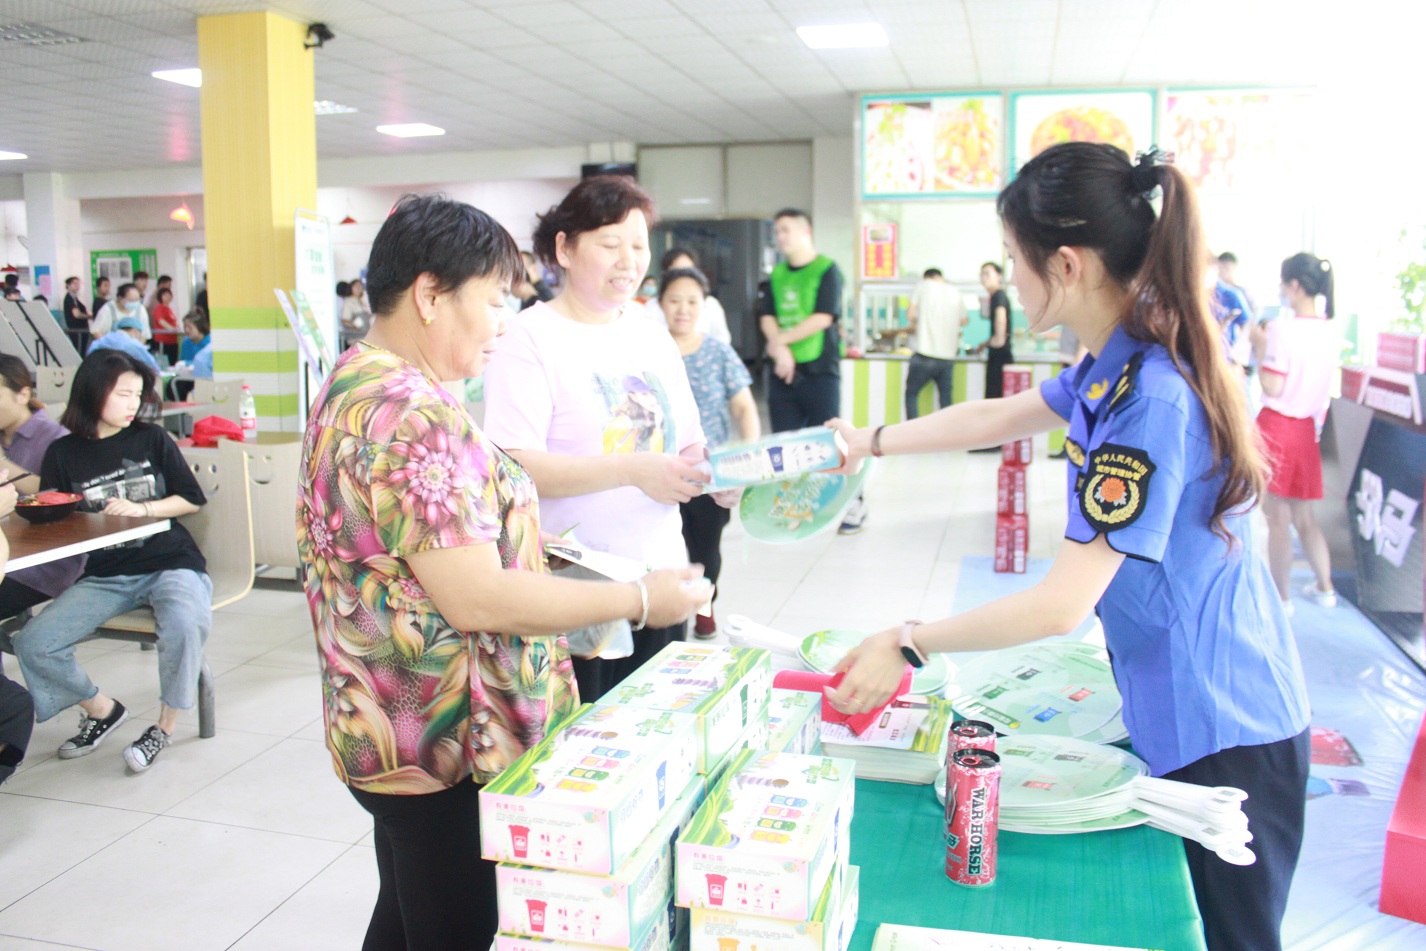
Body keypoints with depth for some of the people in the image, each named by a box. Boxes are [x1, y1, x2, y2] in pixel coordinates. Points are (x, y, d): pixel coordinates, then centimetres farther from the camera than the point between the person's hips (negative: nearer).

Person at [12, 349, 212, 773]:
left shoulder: (152, 440, 4)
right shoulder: (63, 453, 6)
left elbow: (191, 499, 6)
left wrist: (142, 508, -8)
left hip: (169, 562, -2)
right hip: (104, 575, 3)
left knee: (184, 625, -34)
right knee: (32, 644, -14)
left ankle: (166, 724, -9)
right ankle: (102, 710, 13)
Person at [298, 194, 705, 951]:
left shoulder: (353, 384, 9)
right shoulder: (413, 415, -25)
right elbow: (478, 602, -28)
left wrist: (506, 536, 14)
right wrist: (639, 598, -20)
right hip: (447, 746, -10)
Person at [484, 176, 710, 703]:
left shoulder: (654, 338, 12)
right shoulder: (531, 339, -7)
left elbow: (689, 444, 15)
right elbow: (517, 466, -18)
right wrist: (632, 470, -26)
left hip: (660, 578, 6)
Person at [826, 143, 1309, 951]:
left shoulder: (1148, 399, -29)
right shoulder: (1117, 366, 1)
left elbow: (1062, 605, -29)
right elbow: (1000, 417, 17)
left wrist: (909, 644, -19)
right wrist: (871, 443, 23)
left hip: (1222, 737, -9)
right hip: (1188, 712, 9)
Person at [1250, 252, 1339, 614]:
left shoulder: (1282, 329, -16)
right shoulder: (1331, 332, 5)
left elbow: (1272, 387, -17)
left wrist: (1259, 345, -7)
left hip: (1276, 425, -7)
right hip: (1307, 427, 7)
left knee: (1277, 517, 1)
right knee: (1303, 516, 19)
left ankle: (1282, 599, 7)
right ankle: (1324, 587, 28)